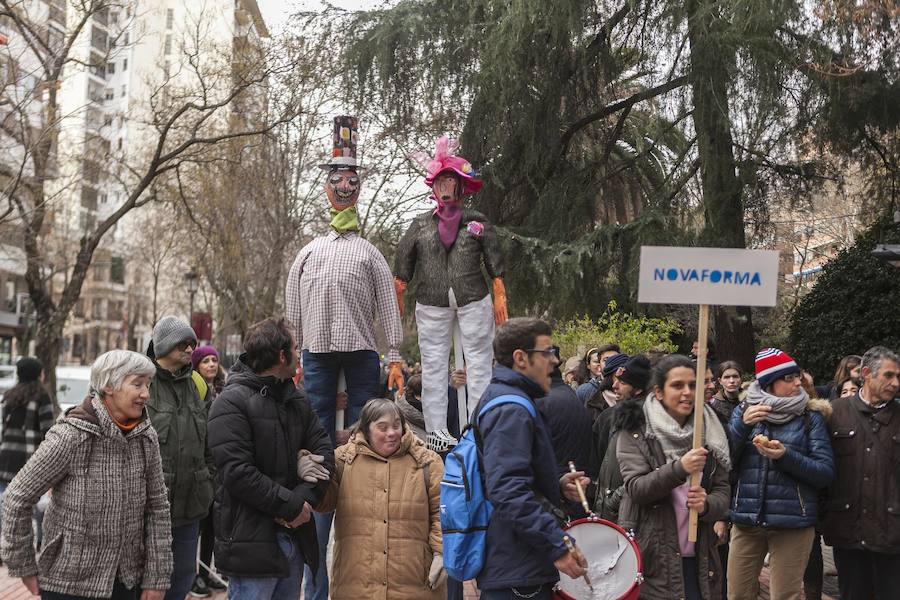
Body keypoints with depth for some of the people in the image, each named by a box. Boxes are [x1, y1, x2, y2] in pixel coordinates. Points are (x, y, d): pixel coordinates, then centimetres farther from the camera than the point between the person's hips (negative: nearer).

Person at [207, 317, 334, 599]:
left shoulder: (298, 399, 14)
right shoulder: (232, 402, -11)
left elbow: (324, 451, 7)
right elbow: (237, 471, -19)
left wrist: (304, 499, -10)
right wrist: (291, 505, -16)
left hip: (295, 539, 8)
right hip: (252, 542, -7)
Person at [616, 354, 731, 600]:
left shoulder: (709, 432, 8)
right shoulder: (636, 434, -3)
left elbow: (723, 493, 6)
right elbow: (636, 489, -13)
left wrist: (706, 504, -16)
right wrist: (679, 469, -26)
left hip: (699, 559, 3)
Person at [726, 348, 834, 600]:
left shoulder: (810, 417, 1)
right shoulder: (744, 411, 6)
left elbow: (826, 474, -5)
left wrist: (786, 456, -20)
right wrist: (743, 425, -16)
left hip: (793, 521, -2)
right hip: (746, 519, 2)